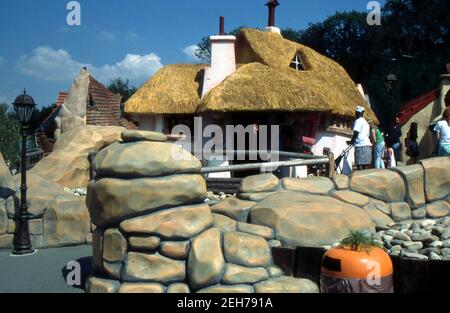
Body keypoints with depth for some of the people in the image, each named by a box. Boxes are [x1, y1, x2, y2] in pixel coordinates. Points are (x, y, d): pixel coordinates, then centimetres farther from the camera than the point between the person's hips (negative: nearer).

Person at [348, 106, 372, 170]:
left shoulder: (358, 121, -4)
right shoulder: (366, 122, 24)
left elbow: (356, 133, -13)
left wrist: (351, 141, 2)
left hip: (361, 146, -9)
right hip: (367, 145, 9)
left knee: (360, 166, -11)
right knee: (366, 166, 8)